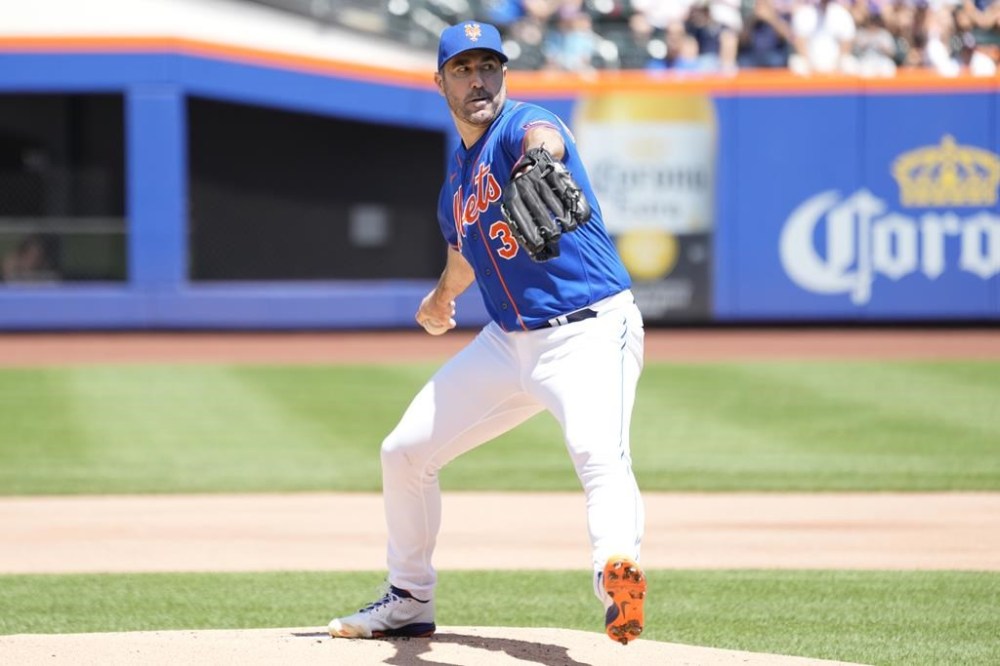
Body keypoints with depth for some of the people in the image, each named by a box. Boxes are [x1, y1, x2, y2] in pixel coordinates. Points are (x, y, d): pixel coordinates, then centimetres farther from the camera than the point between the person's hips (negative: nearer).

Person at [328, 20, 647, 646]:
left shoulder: (518, 126, -14)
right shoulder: (457, 171, 11)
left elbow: (544, 137, -42)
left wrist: (540, 164, -64)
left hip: (591, 333, -9)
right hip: (508, 340, 9)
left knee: (600, 454, -35)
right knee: (405, 451, 12)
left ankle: (618, 580, -59)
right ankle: (410, 600, 29)